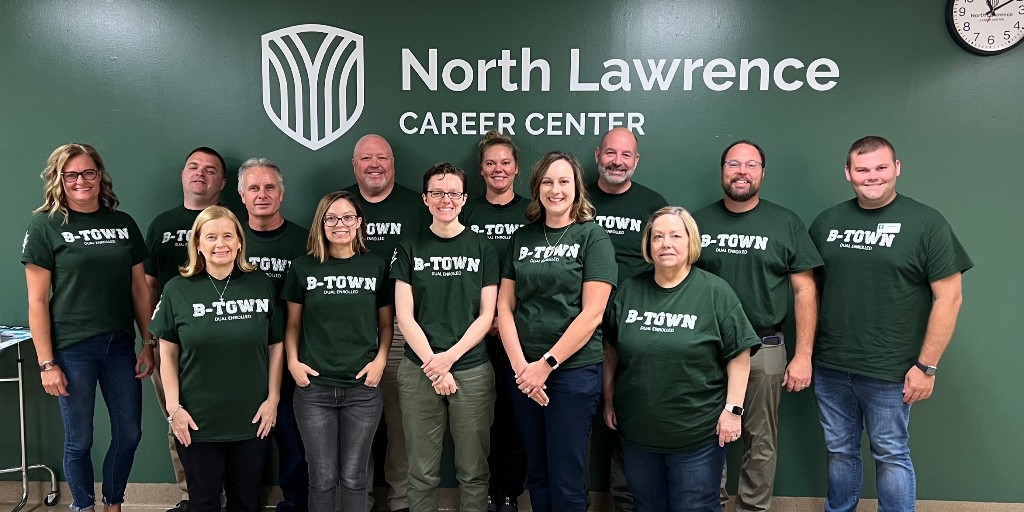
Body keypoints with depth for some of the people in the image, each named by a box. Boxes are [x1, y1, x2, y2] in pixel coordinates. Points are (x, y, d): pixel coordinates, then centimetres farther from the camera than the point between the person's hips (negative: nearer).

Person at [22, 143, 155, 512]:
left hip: (120, 345, 4)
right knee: (79, 440, 9)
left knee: (129, 434, 11)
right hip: (72, 349, -3)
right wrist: (46, 363, -9)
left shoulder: (124, 224, 7)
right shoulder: (45, 226, -3)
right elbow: (37, 302, -6)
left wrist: (148, 345, 5)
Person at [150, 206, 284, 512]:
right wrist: (173, 407, -5)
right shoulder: (178, 290, -4)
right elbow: (168, 353, 0)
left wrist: (273, 398, -2)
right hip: (196, 421, -1)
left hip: (252, 419, 1)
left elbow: (276, 345, 3)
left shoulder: (262, 286, -2)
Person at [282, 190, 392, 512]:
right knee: (322, 477, 7)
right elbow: (293, 323, 10)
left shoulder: (376, 267, 3)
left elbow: (386, 323, 8)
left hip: (363, 388, 0)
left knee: (353, 477, 8)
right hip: (314, 388, 0)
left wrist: (381, 359, -6)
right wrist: (293, 361, -4)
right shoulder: (303, 267, 3)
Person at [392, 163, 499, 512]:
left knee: (473, 471, 8)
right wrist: (433, 365, -10)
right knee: (422, 473, 8)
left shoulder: (483, 248, 5)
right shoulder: (409, 249, 5)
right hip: (419, 371, 0)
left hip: (472, 370, 0)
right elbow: (404, 316, 0)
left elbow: (486, 315, 1)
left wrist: (449, 357, -11)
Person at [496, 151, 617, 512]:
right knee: (537, 472, 15)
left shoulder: (593, 237, -4)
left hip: (574, 370, -4)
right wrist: (520, 365, -7)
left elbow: (592, 313, -11)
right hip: (523, 371, 4)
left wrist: (546, 364, -13)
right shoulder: (522, 238, 8)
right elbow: (504, 307, 5)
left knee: (565, 479, 4)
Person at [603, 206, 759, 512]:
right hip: (637, 430, 4)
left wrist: (733, 409, -10)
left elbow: (738, 354, -7)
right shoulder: (629, 290, 2)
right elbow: (611, 351, 10)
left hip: (697, 433, -3)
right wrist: (608, 401, 11)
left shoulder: (715, 291, -9)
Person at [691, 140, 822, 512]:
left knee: (761, 443, 9)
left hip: (764, 349, -1)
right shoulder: (698, 222, 5)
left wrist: (803, 356, -6)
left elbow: (805, 291, -1)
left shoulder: (786, 223, 0)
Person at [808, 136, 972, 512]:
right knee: (839, 451, 16)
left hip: (889, 371, -3)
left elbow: (949, 297, -7)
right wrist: (805, 352, 6)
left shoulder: (926, 223, -6)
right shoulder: (826, 223, 6)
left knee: (891, 455, 10)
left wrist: (927, 366, -10)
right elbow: (811, 287, 12)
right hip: (830, 367, 4)